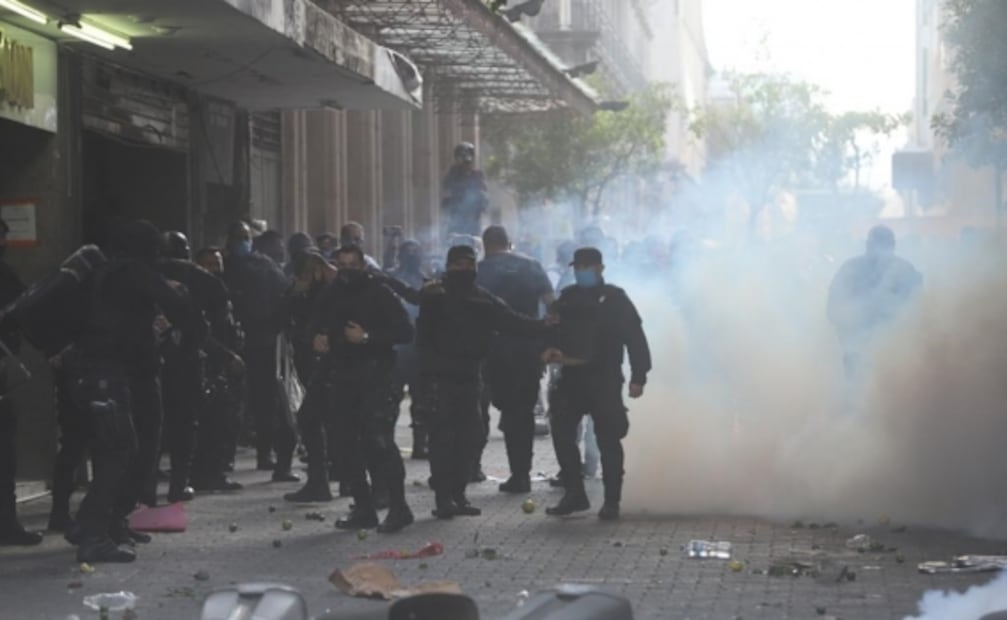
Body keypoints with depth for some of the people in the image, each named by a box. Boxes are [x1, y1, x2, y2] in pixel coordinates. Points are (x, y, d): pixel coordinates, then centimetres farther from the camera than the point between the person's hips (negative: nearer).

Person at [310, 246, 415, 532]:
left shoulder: (380, 294, -3)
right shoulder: (330, 296, 13)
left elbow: (404, 331, -8)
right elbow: (317, 326, 27)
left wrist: (368, 337, -17)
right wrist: (318, 338, 4)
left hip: (374, 378, -6)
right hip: (342, 379, 6)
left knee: (379, 441, -15)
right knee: (350, 445, 7)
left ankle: (398, 507, -8)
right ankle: (363, 508, 15)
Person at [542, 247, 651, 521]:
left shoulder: (615, 299, -2)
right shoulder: (567, 299, 12)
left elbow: (635, 339, -5)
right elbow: (553, 332, 19)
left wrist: (638, 377, -12)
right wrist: (551, 350, -5)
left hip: (605, 380, -5)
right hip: (572, 378, 5)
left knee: (608, 440, -2)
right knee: (562, 433, -1)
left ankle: (612, 501, 6)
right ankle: (574, 494, 10)